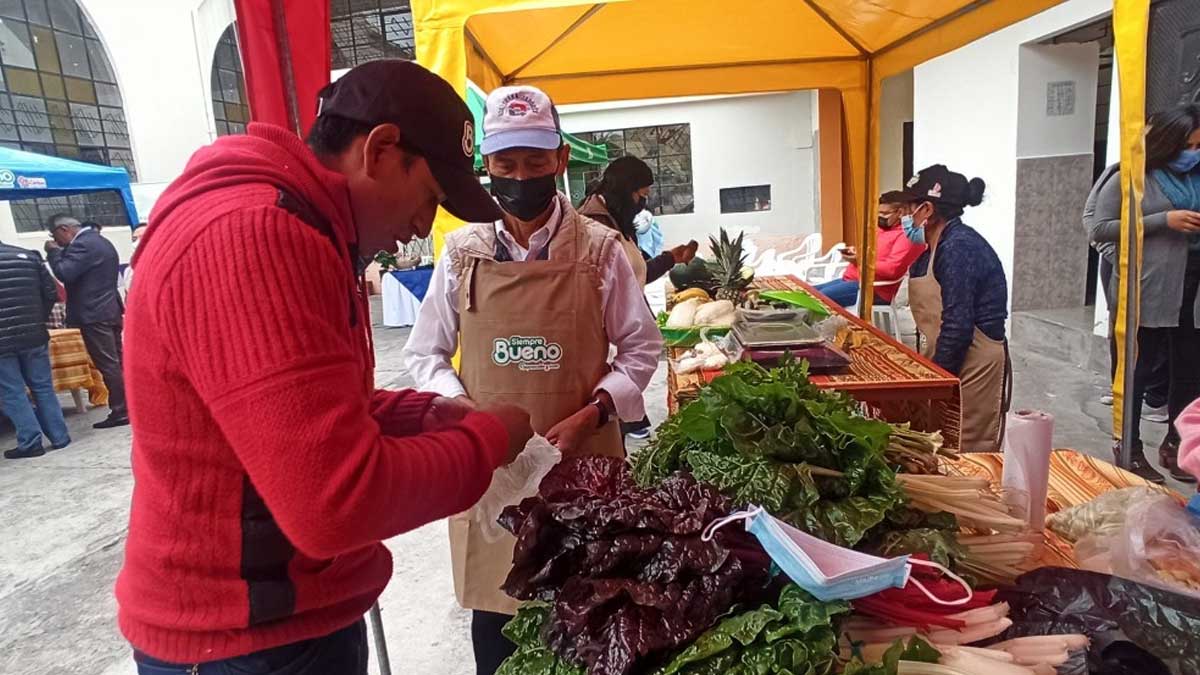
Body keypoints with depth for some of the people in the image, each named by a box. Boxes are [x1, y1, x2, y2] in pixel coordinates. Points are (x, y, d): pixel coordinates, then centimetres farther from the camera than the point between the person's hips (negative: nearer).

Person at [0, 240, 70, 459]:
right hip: (34, 336, 4)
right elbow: (51, 293, 4)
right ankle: (59, 437, 14)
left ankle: (30, 442, 5)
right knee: (43, 387, 12)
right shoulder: (29, 256, 3)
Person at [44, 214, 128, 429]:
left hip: (94, 315, -10)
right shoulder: (101, 241, 18)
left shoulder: (83, 244, -14)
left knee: (107, 365, -7)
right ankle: (127, 406, 15)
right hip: (110, 310, 10)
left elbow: (64, 274, -19)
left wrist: (53, 251, -5)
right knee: (116, 363, 11)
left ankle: (121, 412, -4)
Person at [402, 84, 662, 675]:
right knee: (494, 608, 14)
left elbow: (642, 347, 2)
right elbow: (424, 353, 6)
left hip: (581, 457, -1)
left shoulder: (599, 249, -4)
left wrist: (590, 414, -12)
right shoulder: (463, 252, 0)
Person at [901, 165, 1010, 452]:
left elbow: (957, 327, -22)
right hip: (954, 360, 9)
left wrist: (936, 378, -16)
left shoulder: (958, 248, -19)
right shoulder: (944, 245, 10)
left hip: (974, 364, -9)